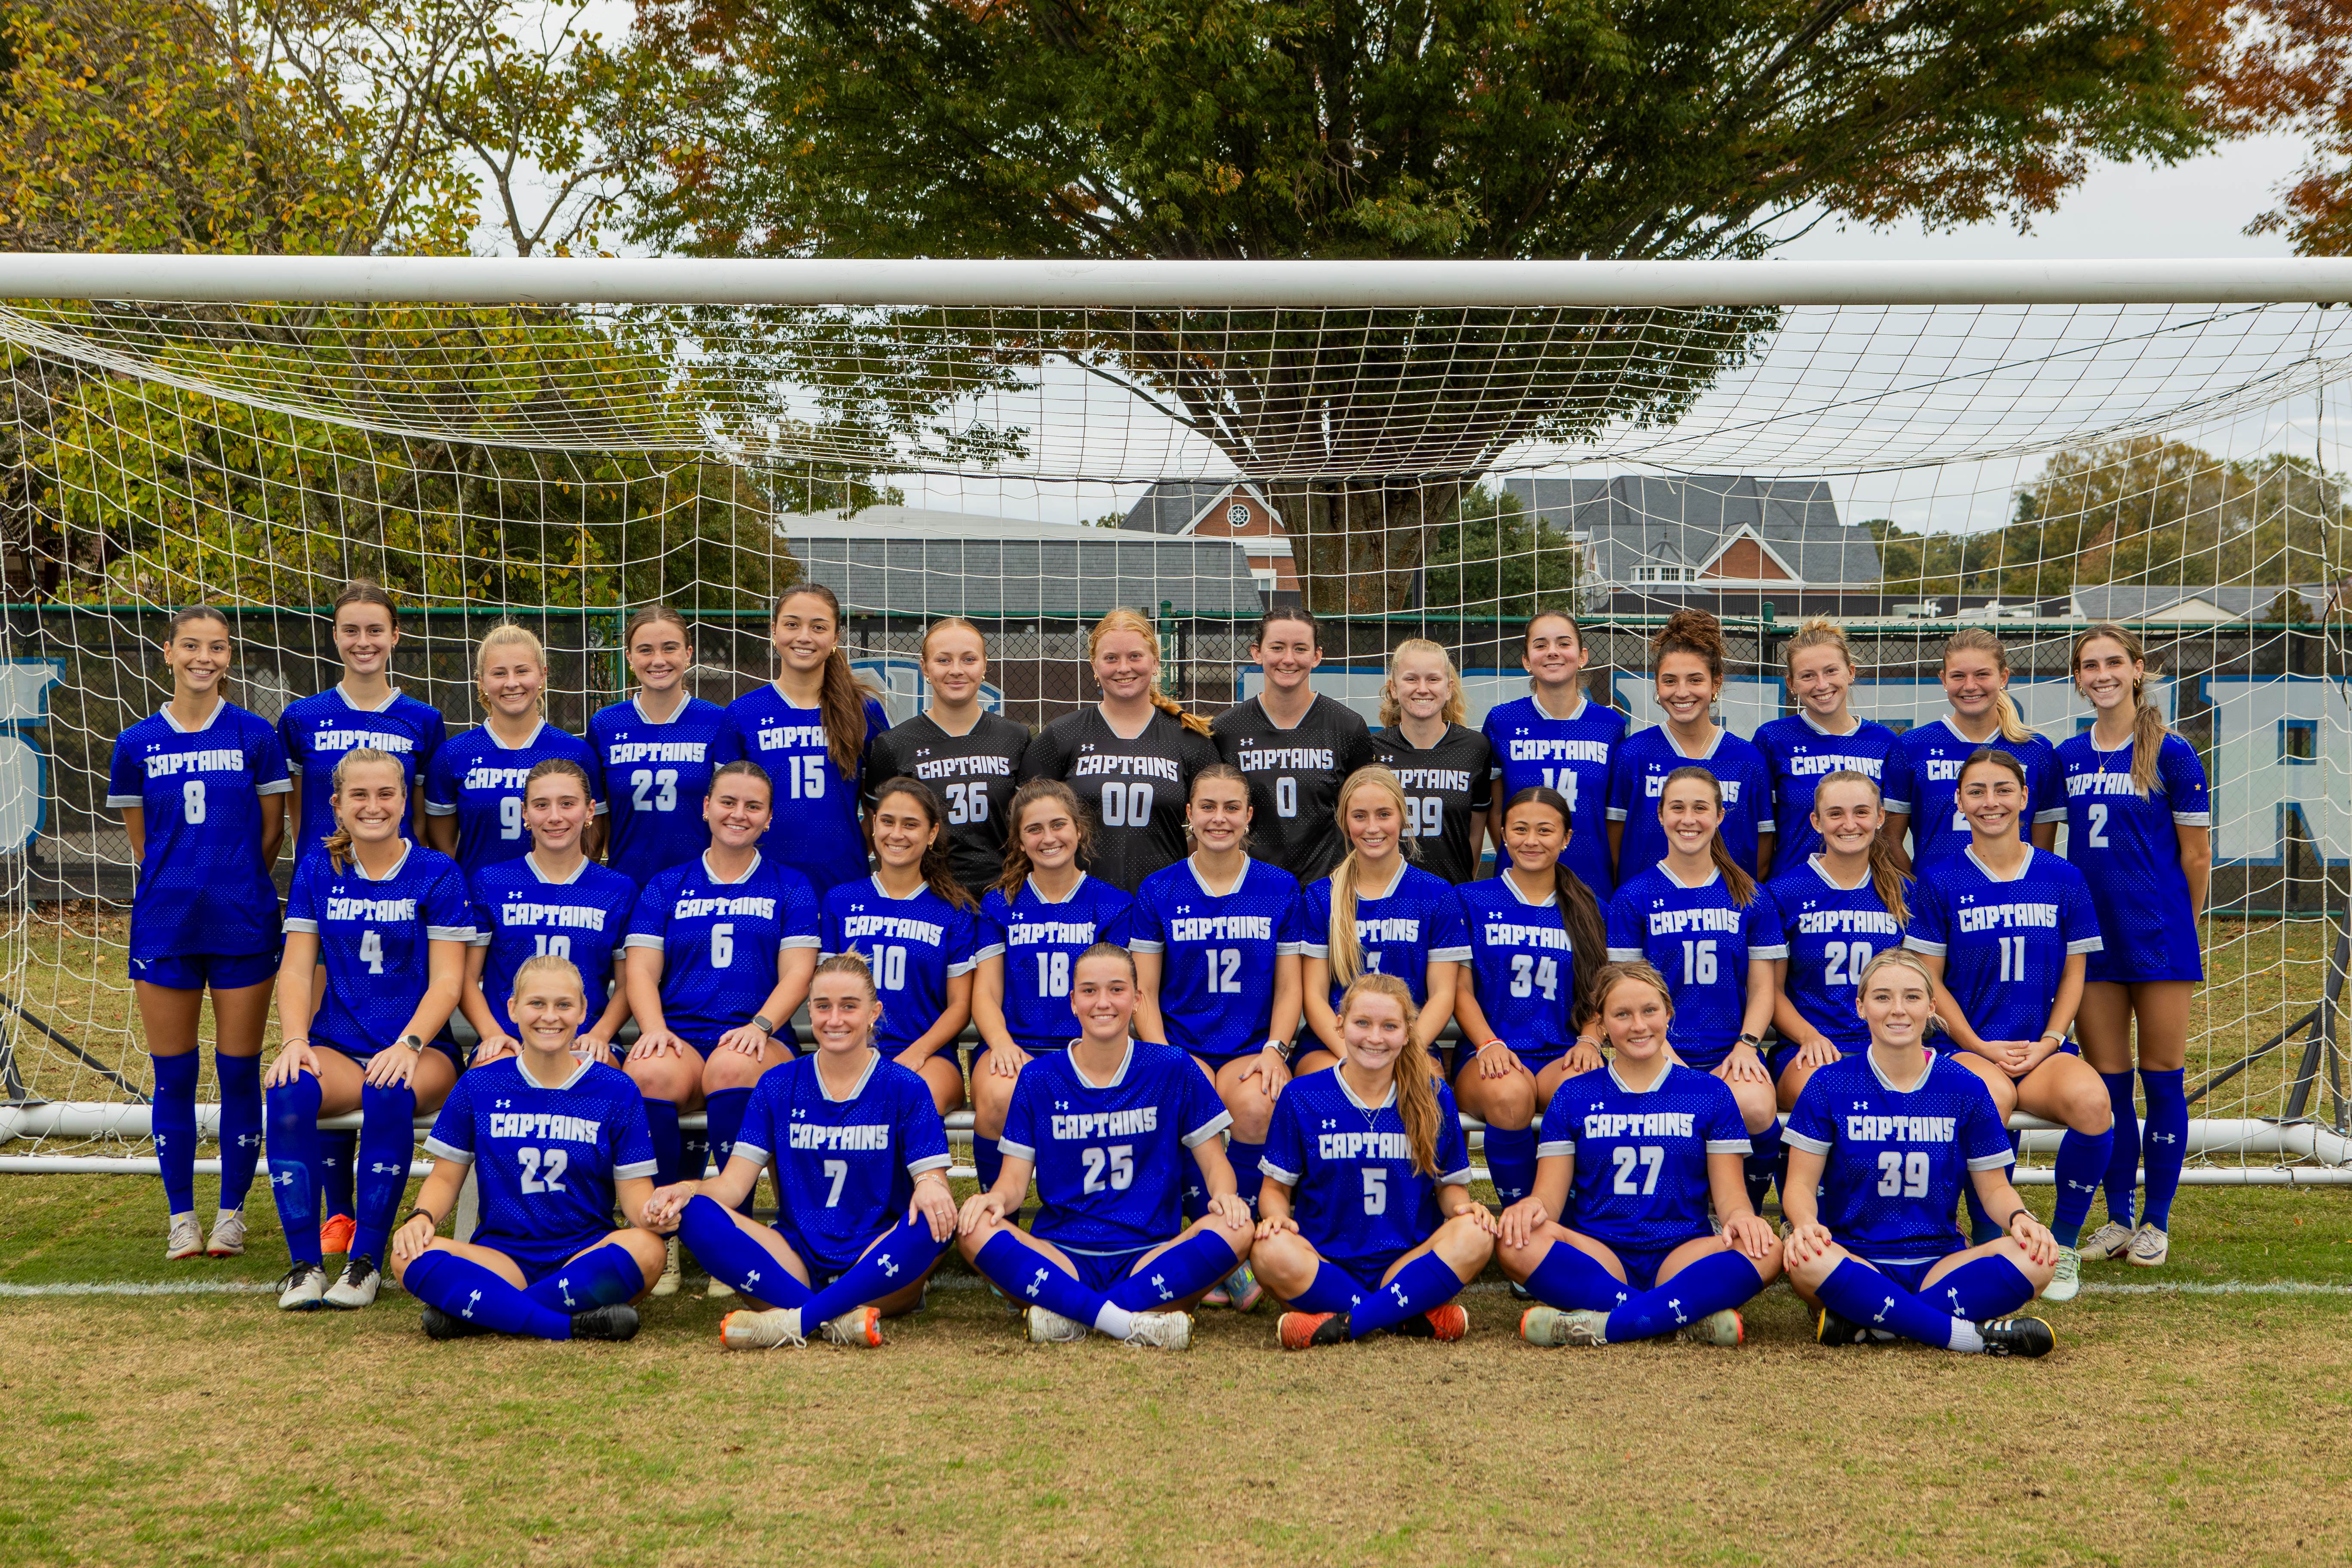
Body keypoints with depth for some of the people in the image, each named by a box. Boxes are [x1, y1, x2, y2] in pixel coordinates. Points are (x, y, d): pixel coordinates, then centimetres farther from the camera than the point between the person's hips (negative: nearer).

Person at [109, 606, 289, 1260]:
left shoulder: (256, 735, 0)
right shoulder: (136, 744, 3)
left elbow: (271, 832, 6)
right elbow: (142, 843, 10)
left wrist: (231, 886, 7)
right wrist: (182, 886, 6)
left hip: (243, 927, -1)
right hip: (164, 928, 1)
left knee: (240, 1073, 4)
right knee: (173, 1077, 6)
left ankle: (232, 1212, 18)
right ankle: (180, 1216, 19)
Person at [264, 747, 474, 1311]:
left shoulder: (437, 874, 2)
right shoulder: (317, 870, 11)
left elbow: (446, 979, -4)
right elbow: (295, 970, 7)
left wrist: (408, 1045, -20)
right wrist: (294, 1041, -11)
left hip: (422, 1050, -2)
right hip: (337, 1047, 3)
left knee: (389, 1094, -37)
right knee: (287, 1095, -31)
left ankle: (366, 1260, -24)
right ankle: (305, 1261, -22)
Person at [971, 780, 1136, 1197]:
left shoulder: (1113, 905, 12)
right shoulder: (999, 905, 15)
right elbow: (986, 993, 9)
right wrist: (1002, 1044, -14)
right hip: (1015, 1044, 1)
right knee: (999, 1099, -35)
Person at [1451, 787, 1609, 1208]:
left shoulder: (1588, 910, 18)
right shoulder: (1473, 900, 11)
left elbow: (1600, 992, 17)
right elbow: (1461, 989, 7)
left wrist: (1589, 1041, -3)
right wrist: (1488, 1044, -11)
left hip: (1564, 1056, 1)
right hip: (1491, 1056, -1)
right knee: (1510, 1093, -38)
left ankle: (1565, 1214, -17)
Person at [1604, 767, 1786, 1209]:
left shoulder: (1751, 898, 12)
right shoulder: (1633, 897, 6)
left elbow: (1761, 989, 12)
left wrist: (1746, 1045, -6)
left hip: (1732, 1052, 2)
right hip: (1663, 1052, -2)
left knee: (1756, 1108, -32)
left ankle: (1751, 1211, -3)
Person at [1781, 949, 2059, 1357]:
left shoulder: (1964, 1088, 7)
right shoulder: (1830, 1085, 2)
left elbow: (1993, 1186, 12)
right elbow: (1800, 1184, 1)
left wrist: (2020, 1217, -11)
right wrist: (1805, 1224, -22)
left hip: (1940, 1264, 2)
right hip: (1854, 1259, -2)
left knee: (2037, 1259, -26)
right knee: (1807, 1262, -38)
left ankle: (1869, 1325, -27)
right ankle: (1974, 1334, -30)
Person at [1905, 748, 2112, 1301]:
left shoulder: (2063, 878, 10)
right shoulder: (1940, 882, 4)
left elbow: (2073, 975, 11)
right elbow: (1931, 981, 3)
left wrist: (2047, 1043, -5)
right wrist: (1981, 1047, -9)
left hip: (2043, 1048, 2)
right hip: (1968, 1047, -2)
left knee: (2091, 1101, -32)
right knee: (1990, 1100, -38)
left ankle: (2063, 1245, -9)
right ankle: (1990, 1247, -13)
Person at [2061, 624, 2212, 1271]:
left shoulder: (2171, 754, -7)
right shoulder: (2067, 757, 7)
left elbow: (2196, 857, -2)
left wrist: (2183, 930, 4)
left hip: (2158, 936, -4)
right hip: (2092, 937, 4)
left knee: (2161, 1078, 4)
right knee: (2107, 1082, 8)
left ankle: (2157, 1223, 15)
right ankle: (2118, 1219, 19)